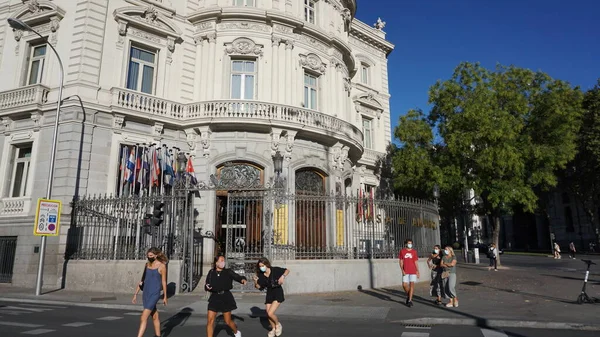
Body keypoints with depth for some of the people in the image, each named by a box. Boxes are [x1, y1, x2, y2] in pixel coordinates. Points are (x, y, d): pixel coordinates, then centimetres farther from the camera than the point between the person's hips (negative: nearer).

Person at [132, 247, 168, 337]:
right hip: (146, 293, 7)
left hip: (154, 294, -7)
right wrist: (135, 294, 11)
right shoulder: (147, 264, 8)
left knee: (143, 318, -13)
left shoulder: (162, 266, -10)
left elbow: (164, 282, -4)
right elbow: (142, 280, 12)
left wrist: (165, 297, 1)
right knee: (155, 317, 18)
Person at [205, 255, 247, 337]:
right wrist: (207, 287, -15)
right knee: (210, 321, -6)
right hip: (214, 297, 2)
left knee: (228, 321, 8)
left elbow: (237, 277, -11)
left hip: (226, 297, -2)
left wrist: (243, 279, -33)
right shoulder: (211, 272, 5)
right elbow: (206, 285, 9)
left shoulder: (228, 272, -1)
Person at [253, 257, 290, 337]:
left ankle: (278, 325, 15)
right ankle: (273, 328, 39)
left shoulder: (275, 270, -19)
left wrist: (283, 276, -26)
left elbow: (287, 270, -8)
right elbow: (259, 287, -4)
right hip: (269, 294, 5)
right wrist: (255, 282, -24)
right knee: (268, 314, 11)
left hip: (278, 293, -5)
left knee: (270, 313, -15)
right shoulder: (260, 275, -10)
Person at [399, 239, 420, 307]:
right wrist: (402, 270, -7)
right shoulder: (402, 251, 3)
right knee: (404, 285, -4)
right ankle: (408, 295, 25)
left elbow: (416, 262, 8)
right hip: (405, 272, 0)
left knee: (412, 284, -5)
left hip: (413, 271, 0)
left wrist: (418, 272, 4)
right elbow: (401, 262, 4)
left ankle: (410, 300, 1)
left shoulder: (414, 251, 5)